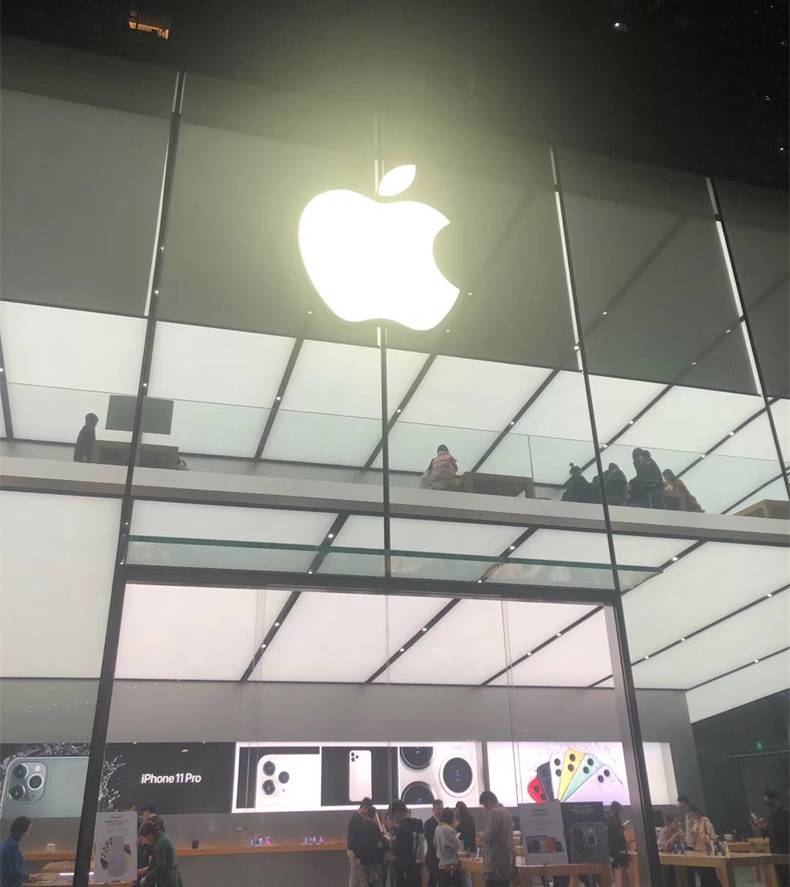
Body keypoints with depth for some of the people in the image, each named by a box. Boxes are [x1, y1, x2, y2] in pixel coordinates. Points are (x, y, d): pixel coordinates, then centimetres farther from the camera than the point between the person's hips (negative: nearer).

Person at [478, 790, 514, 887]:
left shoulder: (494, 812, -14)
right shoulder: (505, 812, 14)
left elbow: (489, 836, -19)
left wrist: (481, 835, 1)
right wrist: (485, 836, 20)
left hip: (495, 864, -9)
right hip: (506, 863, 9)